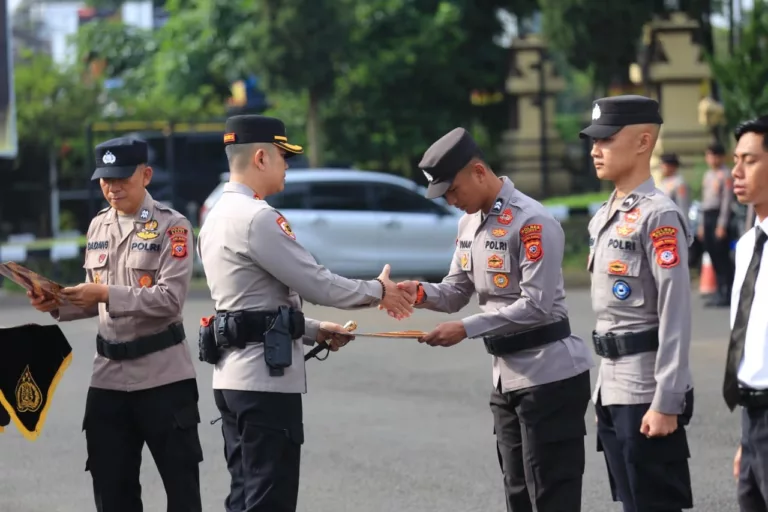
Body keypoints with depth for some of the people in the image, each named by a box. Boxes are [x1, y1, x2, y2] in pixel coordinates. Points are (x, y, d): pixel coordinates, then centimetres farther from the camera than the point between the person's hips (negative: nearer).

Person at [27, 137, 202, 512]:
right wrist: (59, 304, -2)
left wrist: (107, 293, -24)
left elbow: (170, 298, -18)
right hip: (108, 376, 6)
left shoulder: (171, 226, -8)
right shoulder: (98, 226, 11)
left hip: (163, 375, -6)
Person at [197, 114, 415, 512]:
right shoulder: (256, 218, -16)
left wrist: (312, 330, 16)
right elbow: (315, 282, -14)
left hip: (233, 378, 10)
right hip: (266, 379, -10)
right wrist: (378, 291, 1)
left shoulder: (218, 218, 16)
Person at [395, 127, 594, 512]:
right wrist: (422, 293, -9)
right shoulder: (470, 222, 11)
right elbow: (458, 291, 13)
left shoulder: (533, 222, -18)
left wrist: (467, 329, -25)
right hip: (506, 376, 10)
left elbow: (536, 305, -24)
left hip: (550, 376, -10)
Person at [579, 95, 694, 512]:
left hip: (647, 393, -9)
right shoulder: (604, 217, 14)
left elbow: (675, 317, -18)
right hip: (613, 390, 9)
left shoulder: (658, 216, -13)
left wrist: (666, 403, -21)